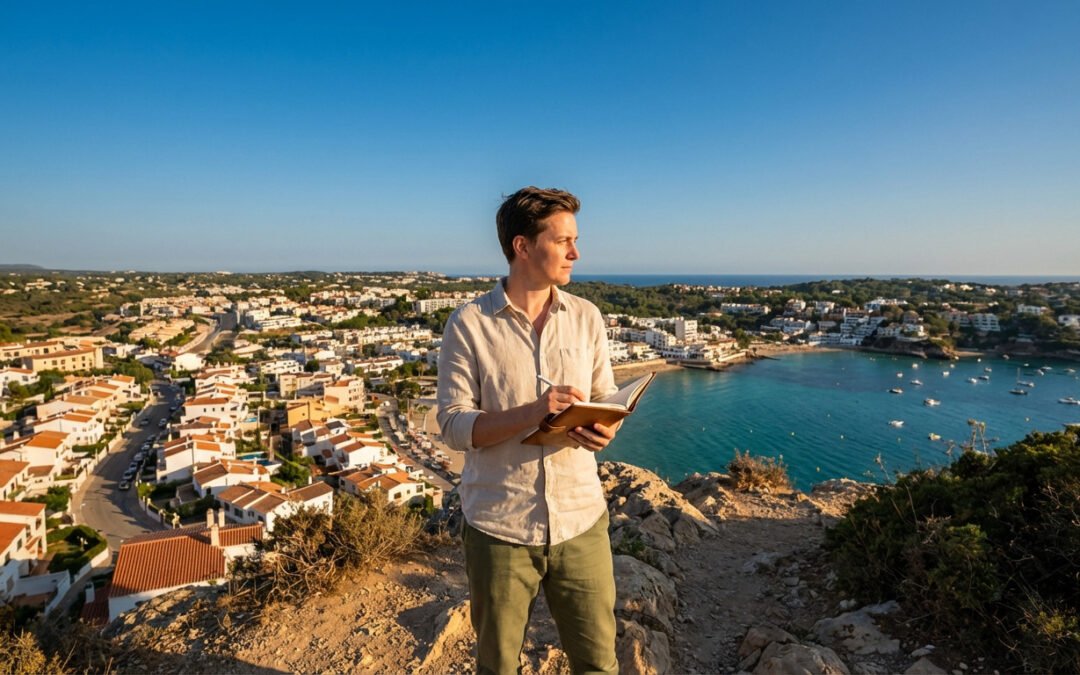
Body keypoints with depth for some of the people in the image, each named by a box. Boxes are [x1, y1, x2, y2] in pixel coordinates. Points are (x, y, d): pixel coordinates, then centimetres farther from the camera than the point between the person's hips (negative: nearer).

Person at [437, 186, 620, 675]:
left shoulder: (586, 317, 1)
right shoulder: (469, 324, -10)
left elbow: (607, 397, 8)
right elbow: (453, 426, -11)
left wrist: (606, 429, -15)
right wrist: (531, 413, -25)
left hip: (581, 520, 3)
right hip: (499, 527, -2)